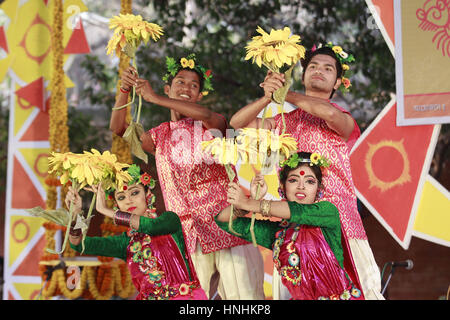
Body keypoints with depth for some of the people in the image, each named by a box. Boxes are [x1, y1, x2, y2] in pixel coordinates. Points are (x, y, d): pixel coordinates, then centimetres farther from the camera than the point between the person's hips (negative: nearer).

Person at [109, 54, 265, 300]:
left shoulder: (211, 127, 4)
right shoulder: (159, 136, 15)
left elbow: (206, 114, -20)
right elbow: (118, 128, 6)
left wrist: (154, 98, -20)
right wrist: (125, 90, -10)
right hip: (188, 235, 3)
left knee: (243, 294, -6)